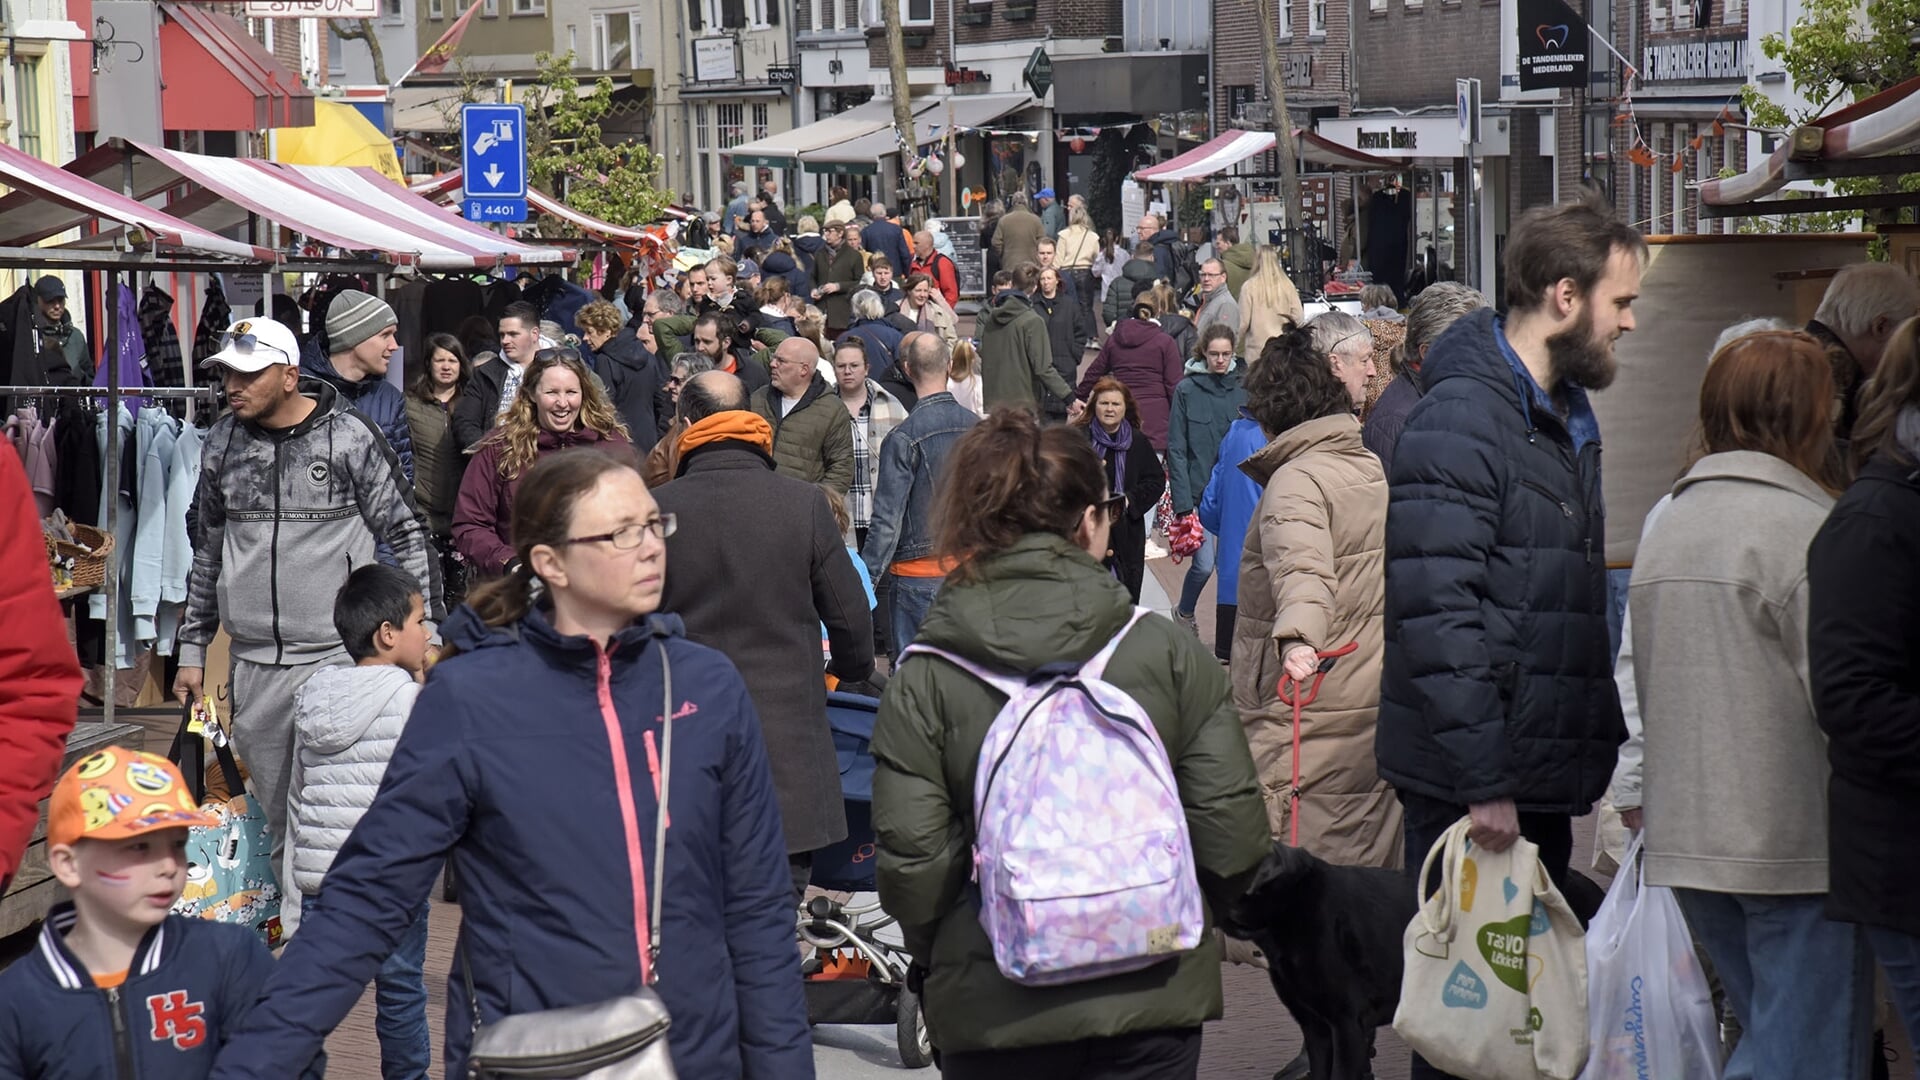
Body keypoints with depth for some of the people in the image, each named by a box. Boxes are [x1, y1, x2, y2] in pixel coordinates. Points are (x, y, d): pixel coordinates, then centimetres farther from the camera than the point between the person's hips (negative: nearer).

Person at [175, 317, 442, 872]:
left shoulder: (350, 437, -7)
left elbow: (408, 537, -1)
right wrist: (192, 648, 18)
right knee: (275, 817, 9)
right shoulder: (222, 442, 8)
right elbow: (209, 550, 19)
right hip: (253, 662, 5)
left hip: (337, 655, -5)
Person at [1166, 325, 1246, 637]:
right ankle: (1184, 613, 22)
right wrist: (1183, 501, -10)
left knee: (1232, 562, 2)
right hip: (1200, 492, -2)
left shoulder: (1244, 389, 4)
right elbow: (1176, 450, -3)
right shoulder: (1187, 390, -2)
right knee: (1204, 563, -6)